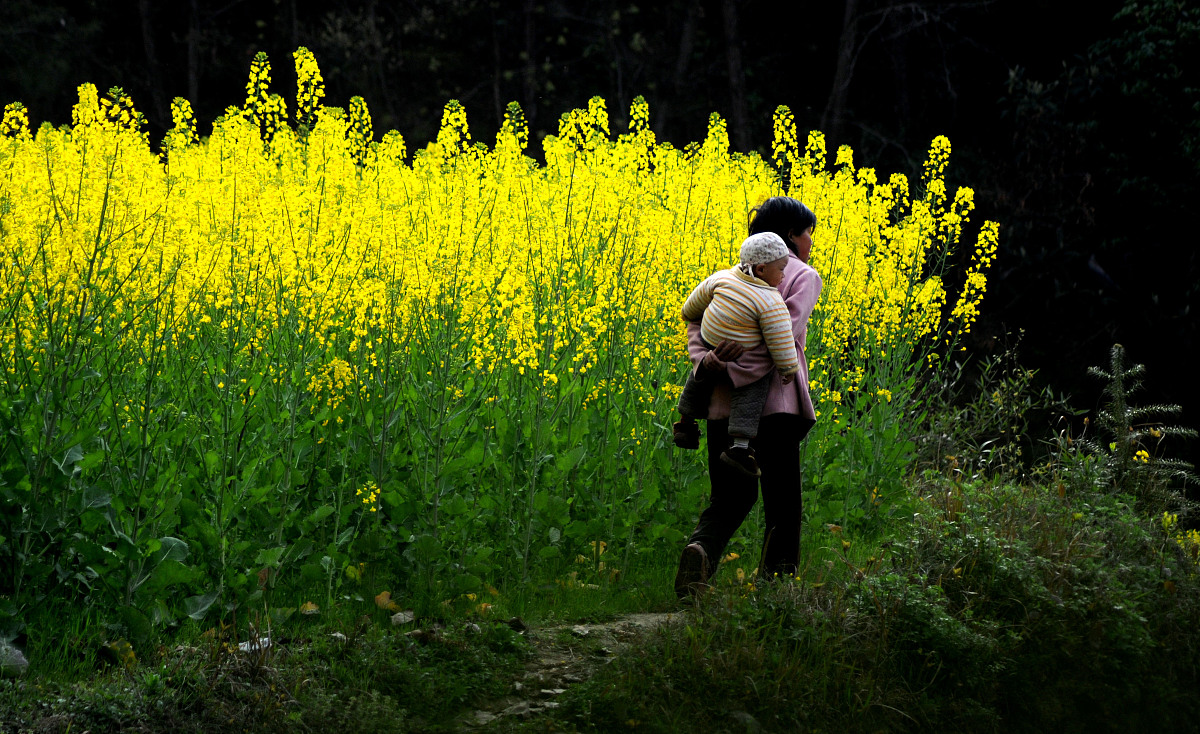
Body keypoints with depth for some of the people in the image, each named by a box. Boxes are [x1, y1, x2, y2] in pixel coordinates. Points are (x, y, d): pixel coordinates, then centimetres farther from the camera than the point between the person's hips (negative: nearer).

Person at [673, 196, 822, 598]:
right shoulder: (804, 276, 2)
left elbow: (696, 315, 4)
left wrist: (704, 361, -11)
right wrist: (736, 373, -17)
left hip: (724, 403, 5)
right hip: (775, 403, -5)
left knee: (731, 497, 12)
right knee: (782, 505, 6)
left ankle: (700, 550, -18)